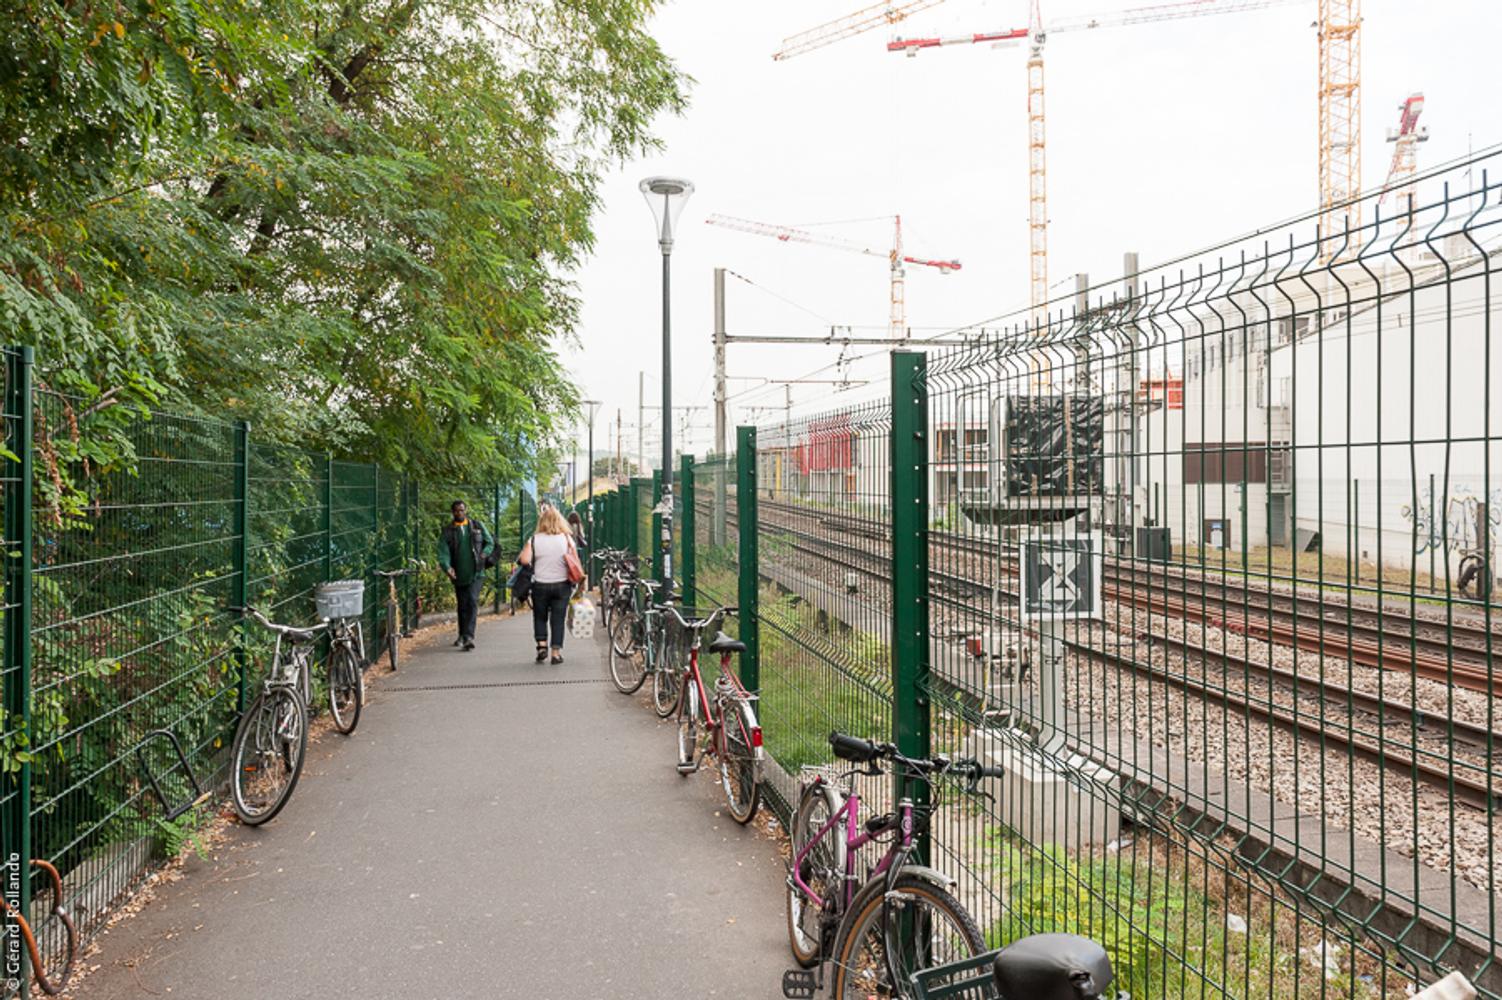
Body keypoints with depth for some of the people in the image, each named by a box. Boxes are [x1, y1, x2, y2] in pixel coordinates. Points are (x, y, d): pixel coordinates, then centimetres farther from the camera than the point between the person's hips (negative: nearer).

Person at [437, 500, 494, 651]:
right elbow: (443, 551, -9)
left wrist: (484, 554, -5)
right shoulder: (447, 531, 3)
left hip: (475, 573, -1)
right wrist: (447, 567, -27)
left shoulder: (477, 526, 7)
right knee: (462, 605, 12)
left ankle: (468, 636, -20)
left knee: (472, 602, -15)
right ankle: (462, 635, 29)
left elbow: (490, 542, 16)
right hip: (458, 575, 1)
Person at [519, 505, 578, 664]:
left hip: (540, 584, 0)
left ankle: (541, 645, 4)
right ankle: (556, 652, 4)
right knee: (558, 618, 6)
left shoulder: (534, 540, -4)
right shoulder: (567, 539, -1)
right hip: (562, 584, 0)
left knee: (540, 617, 16)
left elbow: (524, 560, -13)